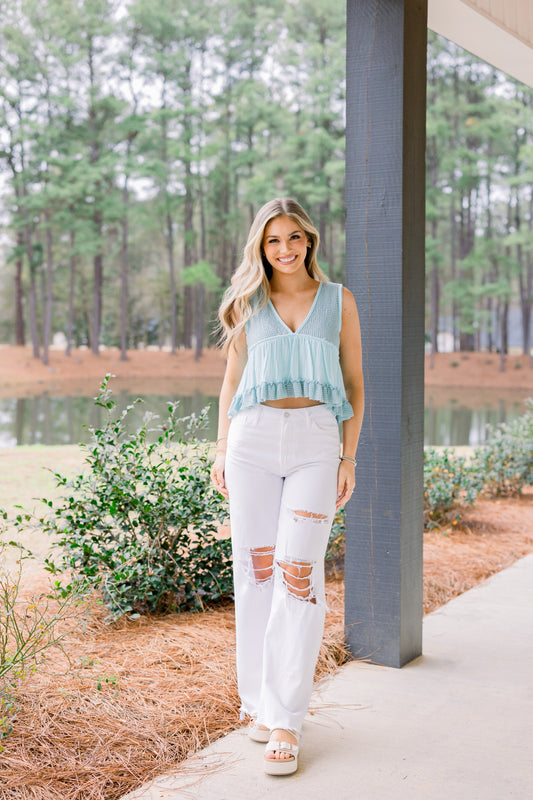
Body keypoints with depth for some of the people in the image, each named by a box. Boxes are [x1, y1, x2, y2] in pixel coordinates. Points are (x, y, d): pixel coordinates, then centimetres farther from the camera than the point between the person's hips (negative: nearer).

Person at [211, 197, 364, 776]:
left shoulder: (338, 300, 9)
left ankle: (285, 720, -4)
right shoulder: (246, 303, 11)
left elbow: (354, 383, 10)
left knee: (298, 573, -8)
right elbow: (232, 380, 15)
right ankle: (258, 700, 17)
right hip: (253, 438, 1)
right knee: (255, 569, 3)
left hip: (316, 440, -1)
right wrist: (221, 451, 7)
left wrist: (349, 456, 2)